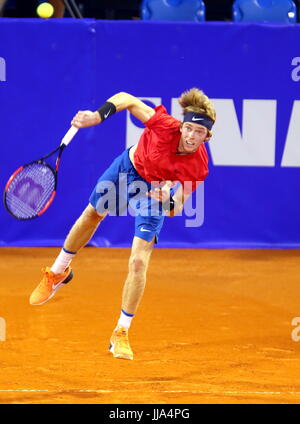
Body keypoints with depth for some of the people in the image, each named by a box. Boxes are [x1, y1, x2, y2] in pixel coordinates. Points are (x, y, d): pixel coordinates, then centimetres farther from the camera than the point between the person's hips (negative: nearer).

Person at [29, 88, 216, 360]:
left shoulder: (198, 167, -34)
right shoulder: (166, 126, -37)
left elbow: (175, 210, -23)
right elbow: (126, 99, -22)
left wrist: (168, 199, -45)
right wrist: (98, 115, -36)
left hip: (156, 191, -2)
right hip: (128, 166, 2)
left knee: (139, 262, -14)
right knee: (92, 215, 24)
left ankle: (121, 335, 2)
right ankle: (57, 273, 54)